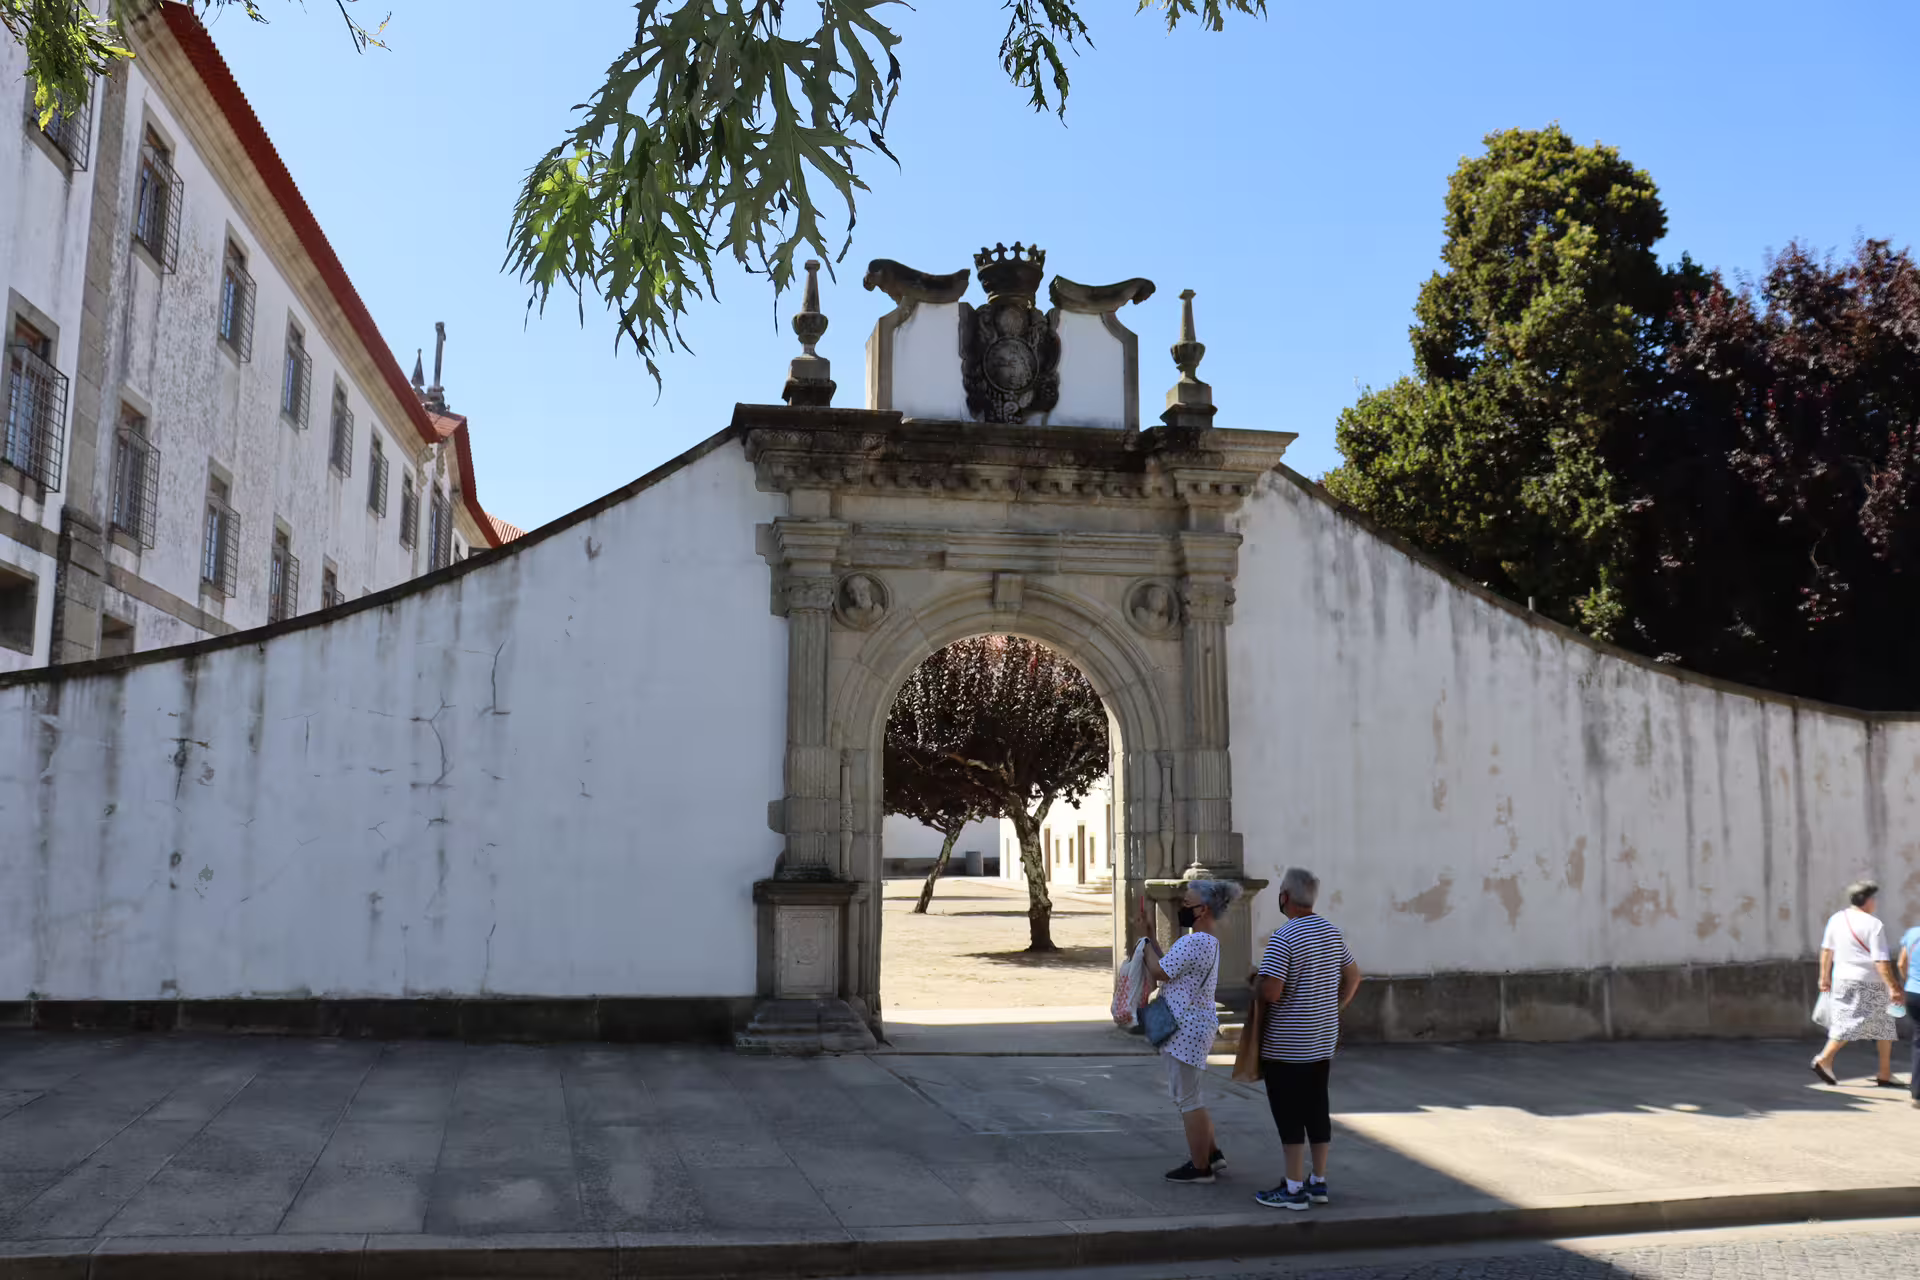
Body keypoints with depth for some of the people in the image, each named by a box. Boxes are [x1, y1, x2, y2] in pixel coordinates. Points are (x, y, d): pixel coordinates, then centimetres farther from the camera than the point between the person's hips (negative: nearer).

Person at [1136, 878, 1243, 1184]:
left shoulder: (1194, 942, -22)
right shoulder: (1209, 940, 12)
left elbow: (1159, 972, -19)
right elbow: (1168, 966, 13)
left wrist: (1145, 940, -5)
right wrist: (1150, 935, 11)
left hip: (1187, 1030, -11)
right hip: (1195, 1025, 11)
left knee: (1189, 1099, 0)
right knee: (1188, 1096, 21)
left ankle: (1200, 1168, 10)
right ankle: (1212, 1152, 28)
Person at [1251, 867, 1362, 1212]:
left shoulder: (1283, 938, -19)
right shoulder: (1332, 931, 6)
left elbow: (1270, 992, -24)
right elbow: (1353, 976, 16)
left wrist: (1255, 984, -4)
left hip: (1287, 1046, -8)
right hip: (1324, 1041, 8)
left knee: (1289, 1116, 0)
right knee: (1317, 1110, 14)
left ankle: (1294, 1188, 5)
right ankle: (1319, 1182, 21)